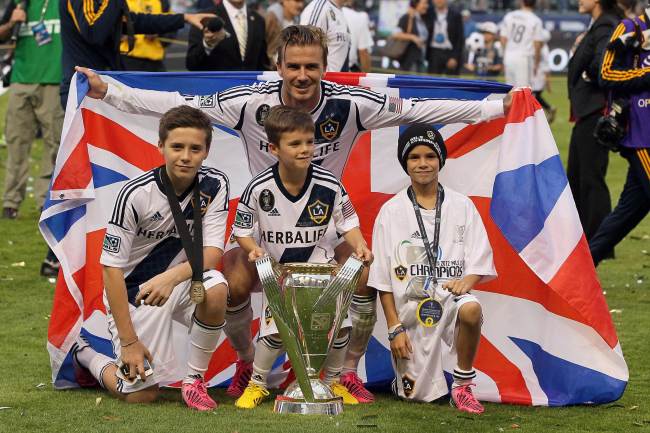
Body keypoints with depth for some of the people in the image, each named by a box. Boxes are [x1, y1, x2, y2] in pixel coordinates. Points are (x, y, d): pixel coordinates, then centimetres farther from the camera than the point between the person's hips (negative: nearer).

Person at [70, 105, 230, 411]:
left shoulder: (214, 185, -10)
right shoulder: (136, 194, -21)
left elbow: (212, 252, -15)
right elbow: (112, 268, -19)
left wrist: (172, 277, -36)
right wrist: (129, 340, -20)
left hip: (182, 281, 3)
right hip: (133, 291, -3)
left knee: (215, 290, -32)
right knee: (141, 394, -7)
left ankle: (194, 379, -9)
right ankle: (84, 354, 26)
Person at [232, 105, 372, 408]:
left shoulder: (329, 186, -14)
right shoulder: (259, 189, -17)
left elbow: (348, 224, -3)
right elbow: (242, 231, -5)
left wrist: (359, 246, -22)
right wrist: (253, 248, -24)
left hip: (321, 266, 1)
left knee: (340, 324, -12)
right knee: (275, 331, -14)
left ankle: (333, 381, 16)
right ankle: (256, 383, 15)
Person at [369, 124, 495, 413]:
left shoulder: (462, 206, 5)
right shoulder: (391, 211, 2)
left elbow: (480, 262, 3)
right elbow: (382, 278, 2)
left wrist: (467, 280, -20)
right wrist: (394, 327, -5)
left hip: (450, 295, 0)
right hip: (409, 308, 0)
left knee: (470, 310, -36)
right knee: (415, 395, -4)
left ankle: (462, 385, -15)